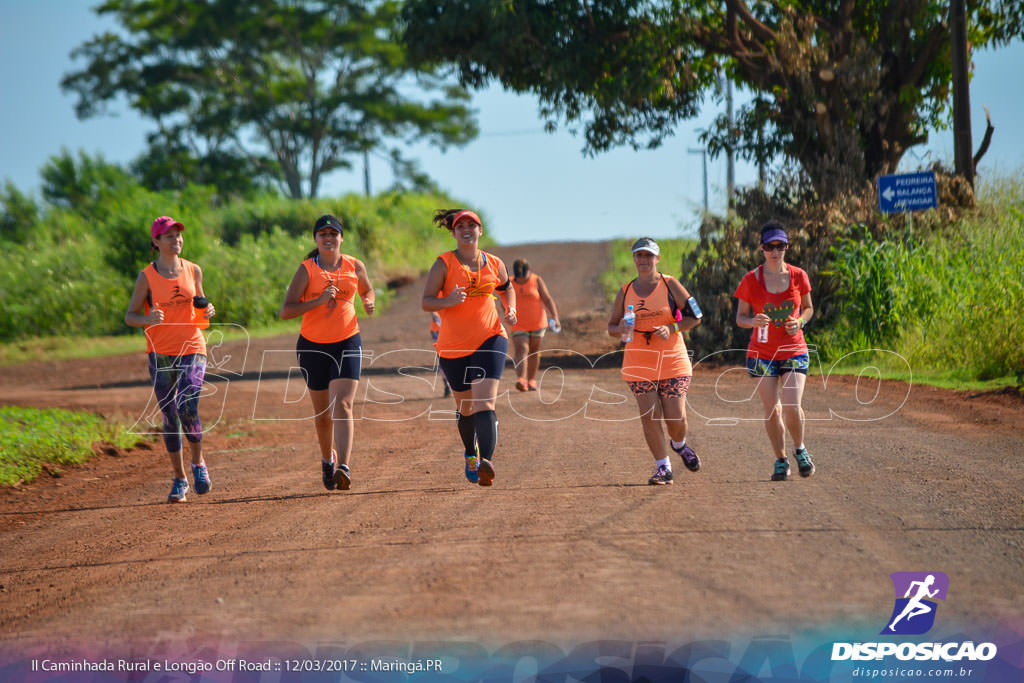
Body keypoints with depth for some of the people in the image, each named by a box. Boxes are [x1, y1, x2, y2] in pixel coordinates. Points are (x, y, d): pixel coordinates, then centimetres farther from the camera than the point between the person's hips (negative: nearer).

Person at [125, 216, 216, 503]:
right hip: (160, 353, 0)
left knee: (188, 408, -17)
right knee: (169, 416, 2)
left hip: (192, 349, 0)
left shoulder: (193, 271, 6)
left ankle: (198, 461, 9)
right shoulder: (147, 277, -1)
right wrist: (148, 319, -20)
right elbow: (130, 315, 1)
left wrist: (207, 312, -2)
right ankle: (180, 479, 14)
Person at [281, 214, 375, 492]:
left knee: (342, 405, -17)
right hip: (313, 346, 0)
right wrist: (319, 301, -22)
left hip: (347, 343, 0)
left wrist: (368, 302, 1)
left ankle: (343, 467, -26)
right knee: (322, 413, 9)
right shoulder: (306, 270, -4)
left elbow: (367, 290, 24)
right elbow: (286, 312, -11)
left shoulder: (355, 266, 3)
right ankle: (327, 459, 35)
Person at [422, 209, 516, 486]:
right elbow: (426, 302, -6)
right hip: (453, 346, 0)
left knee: (484, 402, -19)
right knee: (465, 406, 14)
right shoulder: (443, 264, -3)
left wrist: (510, 310, 6)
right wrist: (447, 301, -27)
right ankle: (471, 454, 41)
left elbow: (506, 288, 26)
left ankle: (486, 462, -32)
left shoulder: (494, 264, 5)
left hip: (490, 339, 0)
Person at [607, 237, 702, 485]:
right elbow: (611, 328, 13)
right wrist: (621, 328, -11)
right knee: (650, 416, -7)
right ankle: (663, 467, 6)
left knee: (676, 417, -5)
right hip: (639, 366, 2)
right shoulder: (625, 292, 8)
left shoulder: (670, 285, 0)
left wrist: (672, 328, -16)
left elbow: (695, 316, 0)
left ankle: (679, 445, 30)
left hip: (672, 361, -2)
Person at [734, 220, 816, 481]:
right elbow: (740, 317, 3)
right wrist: (754, 321, -20)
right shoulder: (751, 280, -4)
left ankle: (800, 450, 13)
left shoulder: (798, 276, 1)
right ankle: (780, 460, 18)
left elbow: (808, 308, 14)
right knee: (772, 409, 0)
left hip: (794, 350, 0)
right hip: (762, 352, 0)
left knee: (792, 406, -14)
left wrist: (800, 321, -8)